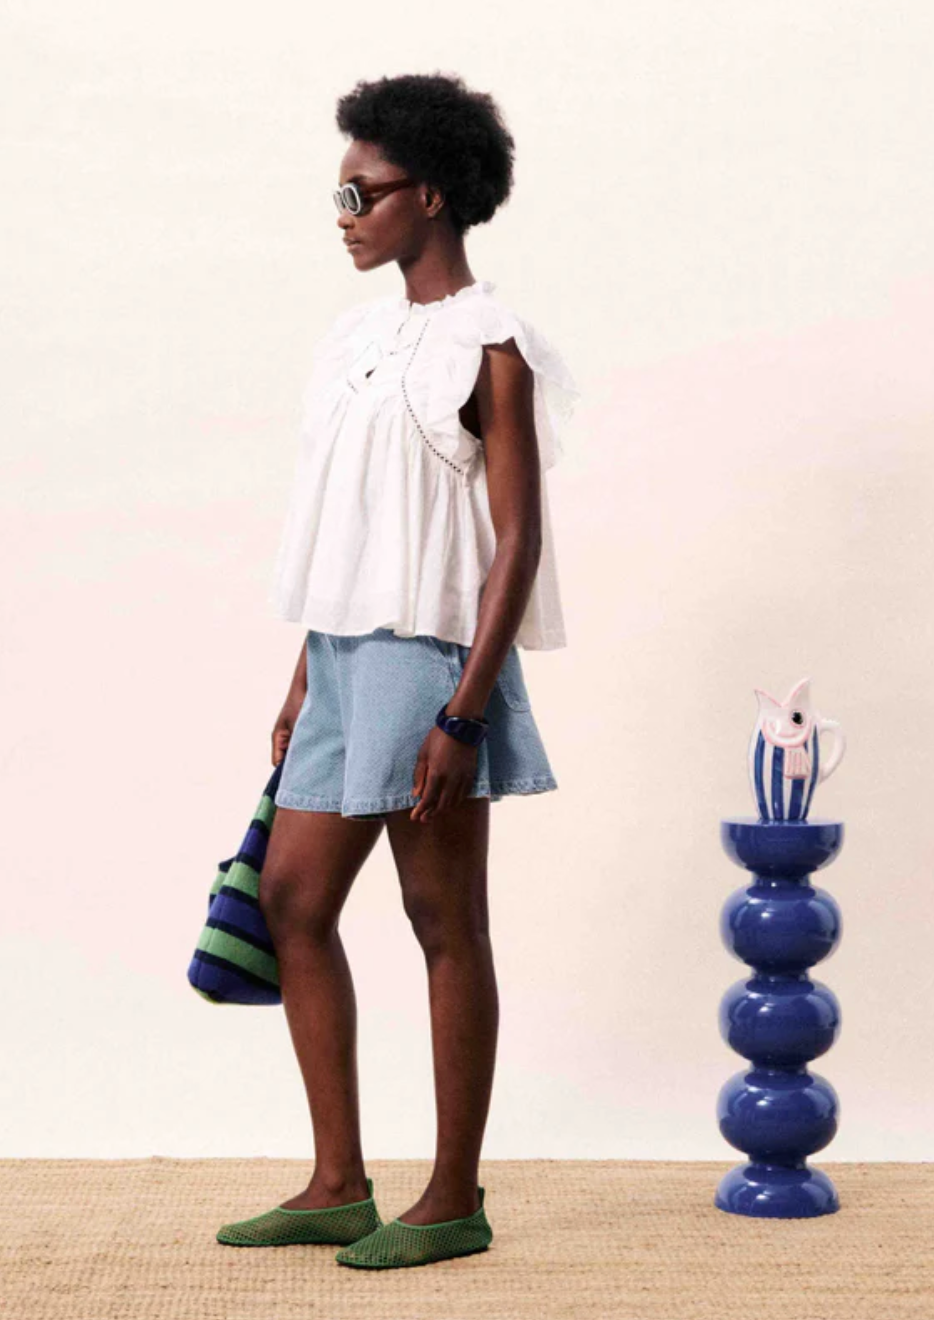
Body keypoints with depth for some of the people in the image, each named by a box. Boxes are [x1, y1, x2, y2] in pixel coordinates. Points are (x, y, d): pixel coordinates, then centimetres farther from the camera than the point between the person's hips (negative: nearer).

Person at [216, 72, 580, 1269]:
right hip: (345, 659, 9)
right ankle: (338, 1185, 18)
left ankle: (454, 1200, 10)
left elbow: (517, 543, -13)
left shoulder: (489, 351, -9)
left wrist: (464, 713, -19)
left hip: (431, 660, -9)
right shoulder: (358, 338, 15)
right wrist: (304, 681, 16)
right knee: (292, 899, 8)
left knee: (446, 923, -1)